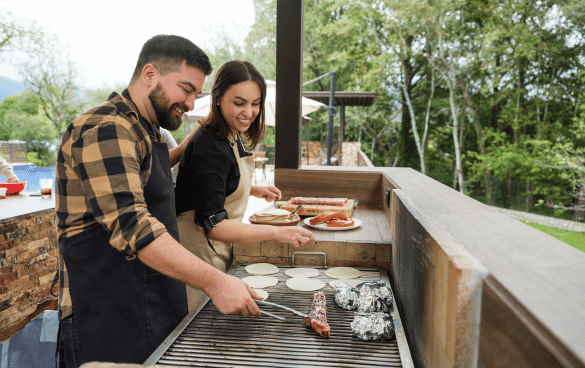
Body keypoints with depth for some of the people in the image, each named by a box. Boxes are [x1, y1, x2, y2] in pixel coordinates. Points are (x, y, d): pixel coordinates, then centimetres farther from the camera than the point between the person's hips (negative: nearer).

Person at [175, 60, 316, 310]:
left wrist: (253, 190, 9)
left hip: (218, 252, 9)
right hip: (200, 255, -9)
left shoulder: (231, 137, 6)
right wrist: (277, 232, -35)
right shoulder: (209, 149, -25)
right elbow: (210, 224, -30)